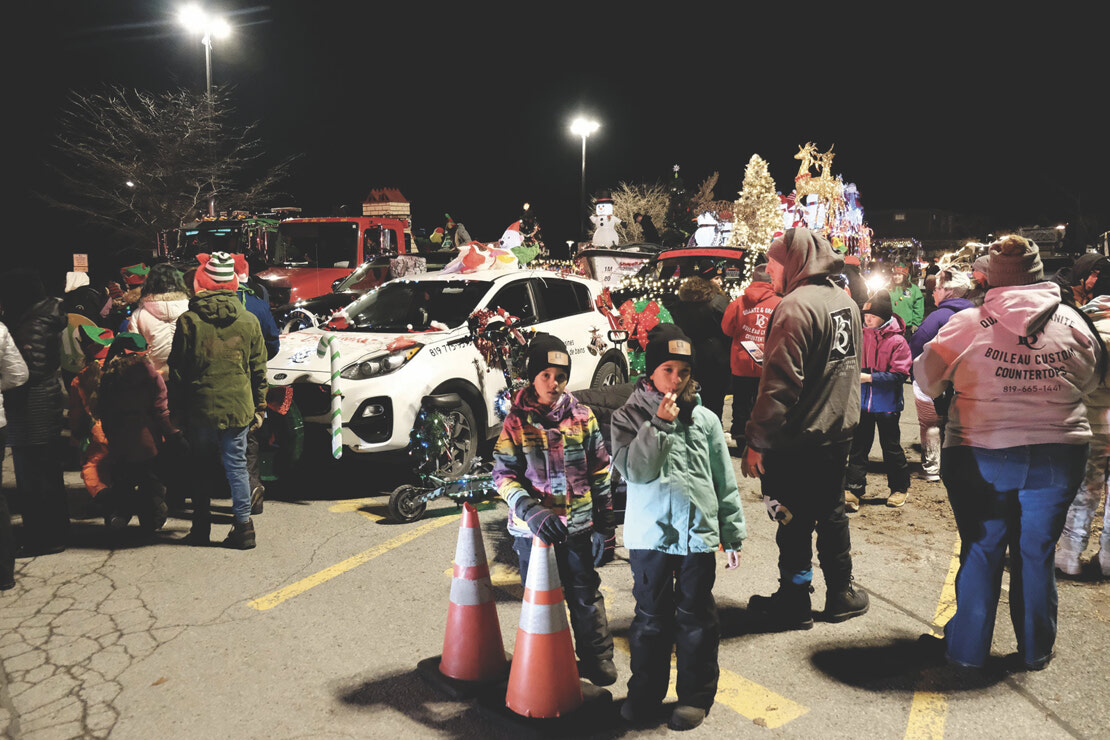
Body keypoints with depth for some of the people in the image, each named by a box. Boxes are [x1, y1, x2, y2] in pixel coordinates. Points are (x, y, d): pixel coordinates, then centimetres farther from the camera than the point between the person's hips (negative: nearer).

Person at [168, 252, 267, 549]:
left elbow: (177, 372, -2)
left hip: (200, 410, -1)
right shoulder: (249, 321, -1)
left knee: (202, 469, 14)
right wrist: (259, 407, 13)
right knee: (237, 466, 7)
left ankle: (201, 528, 22)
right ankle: (243, 525, 5)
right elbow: (259, 370, 4)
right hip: (238, 408, 1)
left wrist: (177, 411, 7)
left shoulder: (189, 322, -6)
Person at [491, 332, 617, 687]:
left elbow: (600, 467, 7)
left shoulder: (582, 416, -1)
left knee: (585, 593, 11)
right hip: (532, 526, -1)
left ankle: (597, 656, 29)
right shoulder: (516, 422, -7)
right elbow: (504, 475, -10)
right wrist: (530, 511, -24)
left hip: (577, 524, 1)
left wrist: (605, 512, 9)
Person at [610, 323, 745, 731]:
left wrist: (733, 533, 8)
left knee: (696, 618, 11)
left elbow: (725, 481, 8)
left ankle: (696, 695, 26)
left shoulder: (705, 419, 3)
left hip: (699, 533, 1)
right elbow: (633, 470, -14)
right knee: (651, 617, 12)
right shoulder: (628, 417, -1)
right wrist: (659, 423, -19)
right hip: (649, 534, -1)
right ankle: (646, 690, 30)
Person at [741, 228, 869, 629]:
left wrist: (757, 440, -19)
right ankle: (841, 594, 29)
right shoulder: (846, 302, 9)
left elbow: (780, 382, -24)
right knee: (831, 513, 19)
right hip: (840, 430, 8)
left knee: (795, 522, 4)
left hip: (799, 436, -8)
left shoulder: (796, 306, -20)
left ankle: (794, 604, 16)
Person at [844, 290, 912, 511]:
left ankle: (900, 488, 28)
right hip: (862, 401, 4)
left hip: (887, 405, -4)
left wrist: (870, 377, -23)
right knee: (858, 447, 4)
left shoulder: (897, 341, -12)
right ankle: (853, 490, 8)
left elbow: (900, 374, -16)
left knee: (891, 447, 11)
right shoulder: (861, 335, 1)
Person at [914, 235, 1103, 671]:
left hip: (981, 455, -2)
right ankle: (1035, 651, 26)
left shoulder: (969, 323, -10)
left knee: (980, 551, 10)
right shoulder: (1071, 322, -2)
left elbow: (926, 378, -1)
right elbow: (1092, 378, 12)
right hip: (1057, 455, 2)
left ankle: (967, 648, 19)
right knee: (1036, 553, 12)